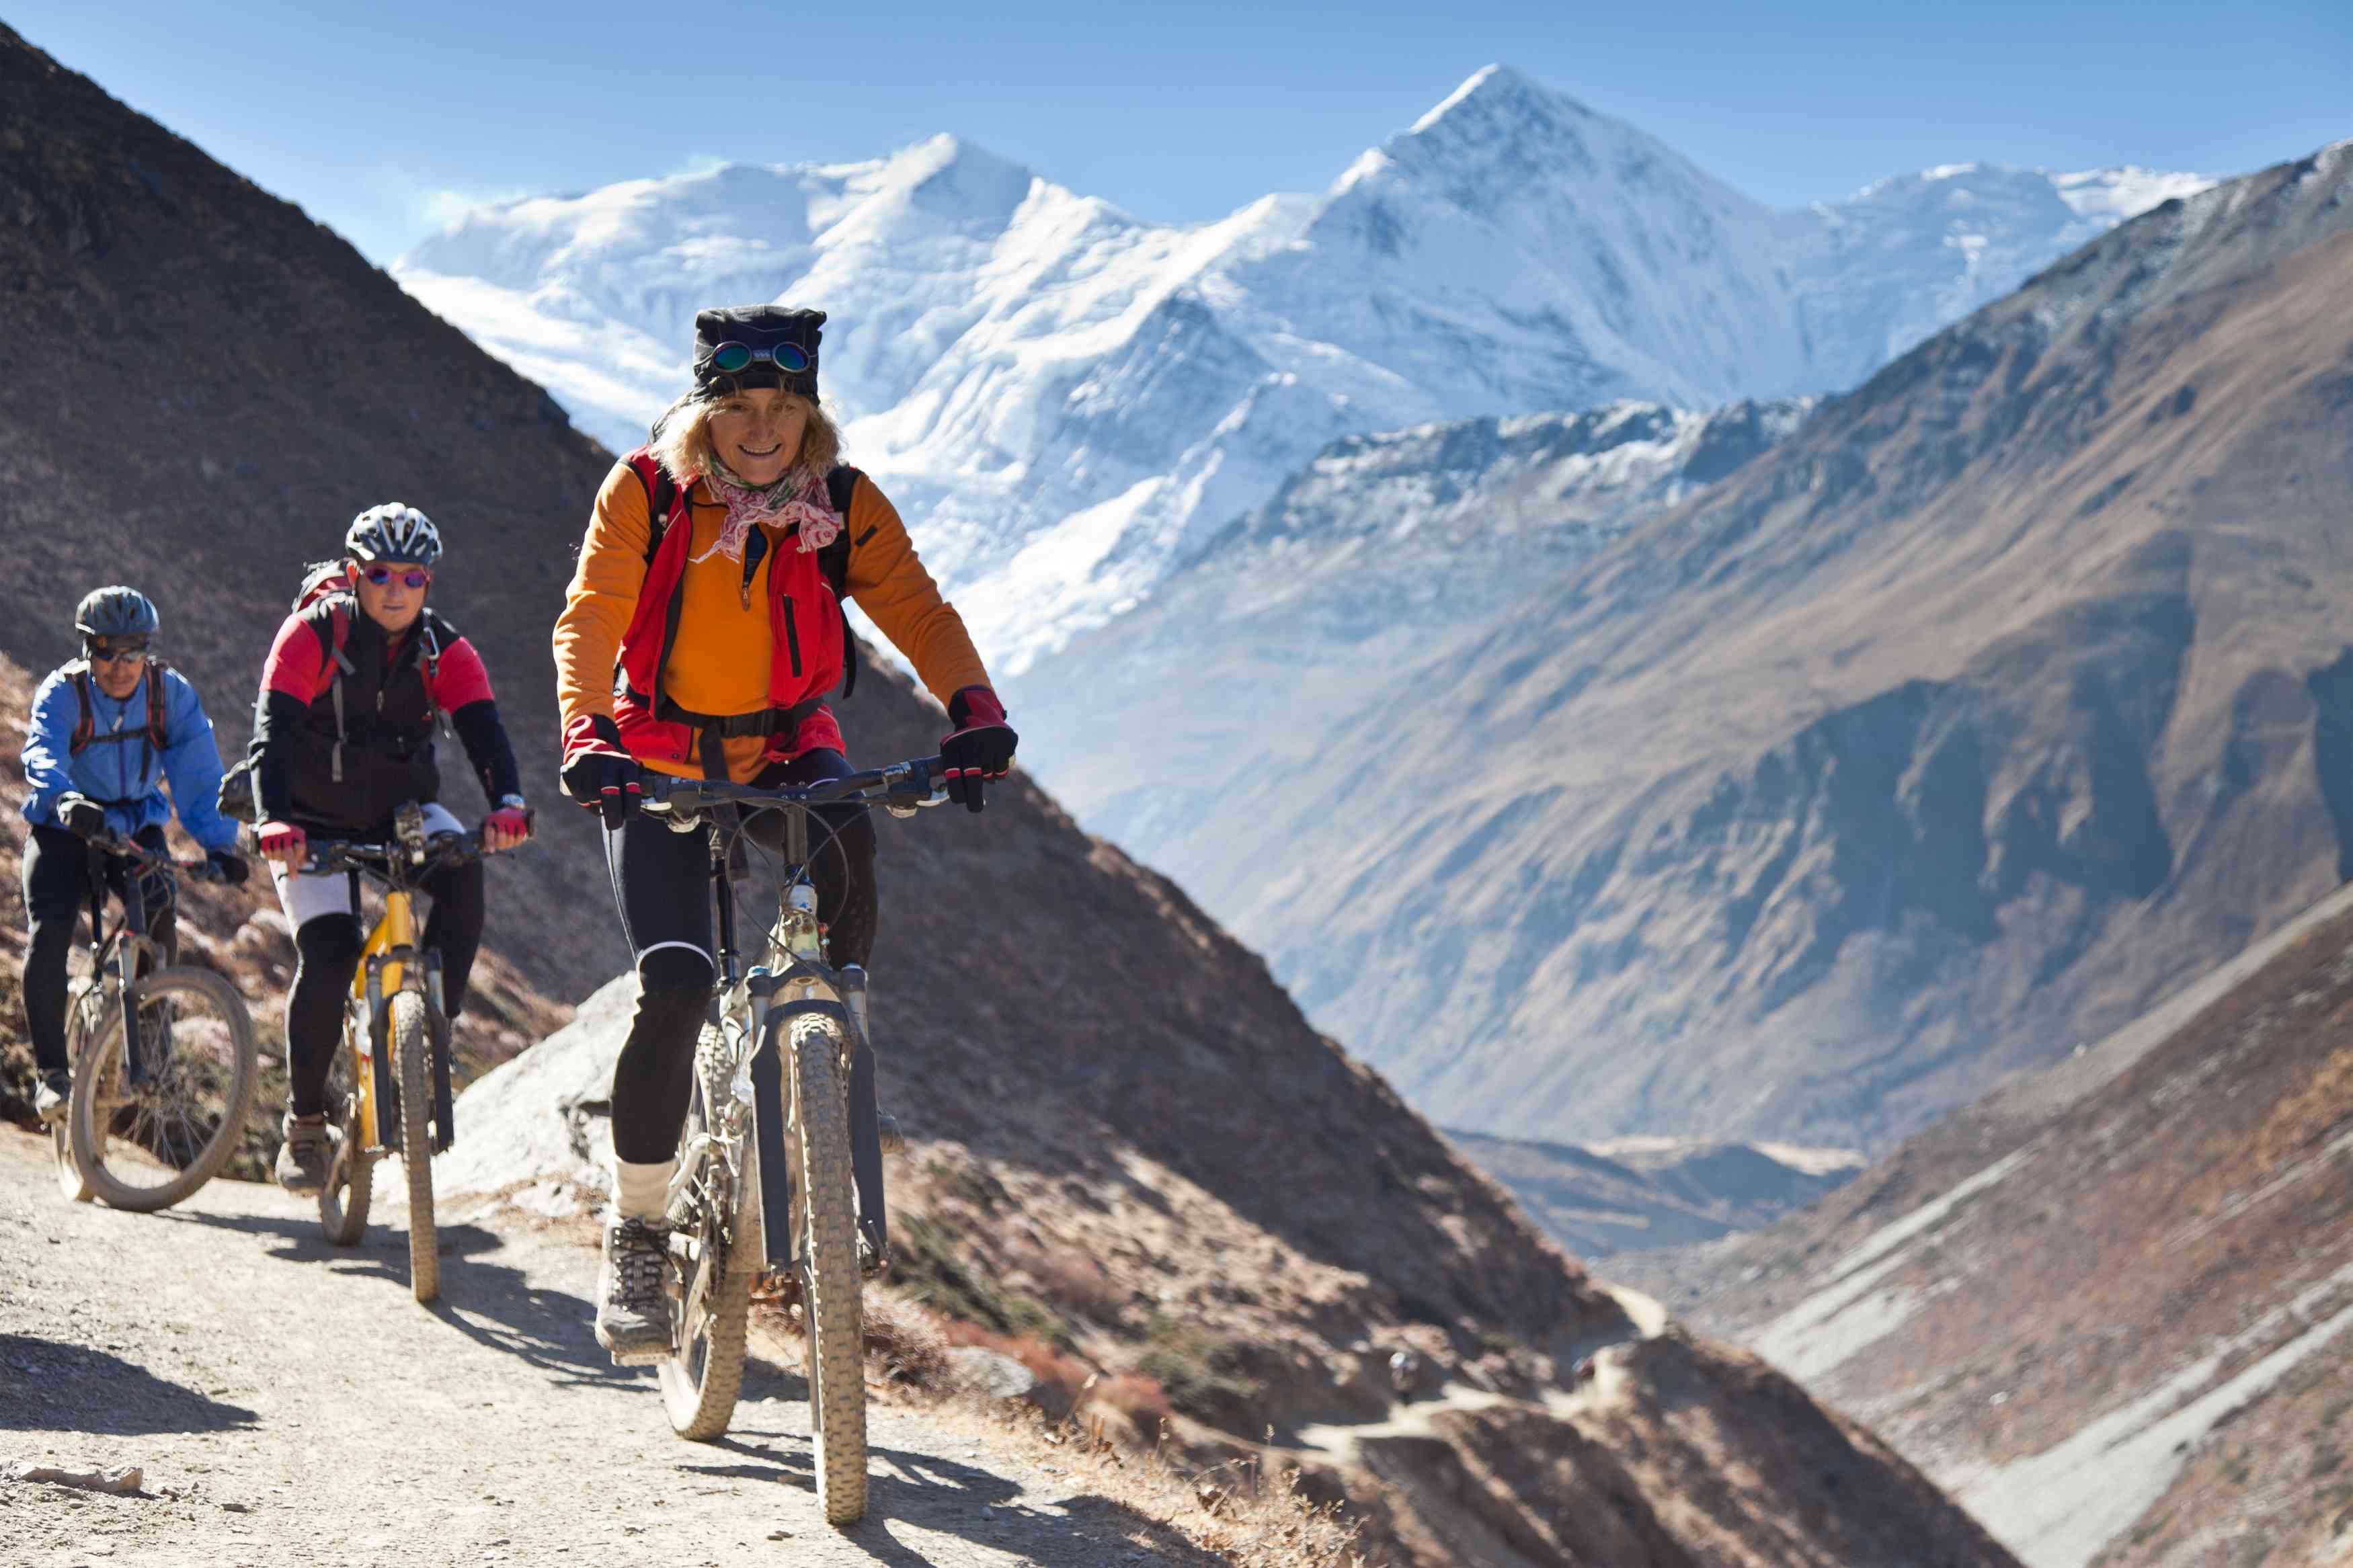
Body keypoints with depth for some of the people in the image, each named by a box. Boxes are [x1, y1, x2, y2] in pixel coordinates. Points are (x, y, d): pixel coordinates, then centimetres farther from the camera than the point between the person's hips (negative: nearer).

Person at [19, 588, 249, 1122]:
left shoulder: (172, 693, -12)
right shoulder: (63, 693, -18)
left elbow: (199, 773, -19)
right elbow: (42, 755, -37)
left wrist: (220, 843, -32)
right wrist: (65, 799, -59)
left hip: (135, 825, 2)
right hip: (63, 829, -1)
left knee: (157, 907, -25)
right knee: (48, 937, -20)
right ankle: (51, 1070, -10)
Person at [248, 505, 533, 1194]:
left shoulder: (445, 651, -8)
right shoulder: (313, 634, -15)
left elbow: (483, 730, -22)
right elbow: (273, 732, -26)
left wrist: (507, 802, -43)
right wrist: (273, 822, -44)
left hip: (402, 811, 2)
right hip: (317, 825, -2)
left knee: (462, 874, -30)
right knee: (327, 956, -20)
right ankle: (304, 1122, -3)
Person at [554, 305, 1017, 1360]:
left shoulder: (845, 505, -6)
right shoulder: (644, 493, -11)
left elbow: (918, 611, -16)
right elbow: (590, 622, -20)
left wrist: (976, 712, -35)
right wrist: (587, 739, -38)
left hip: (785, 755, 2)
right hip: (657, 766, -2)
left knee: (846, 839, -34)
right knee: (676, 981, -21)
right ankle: (635, 1230, -5)